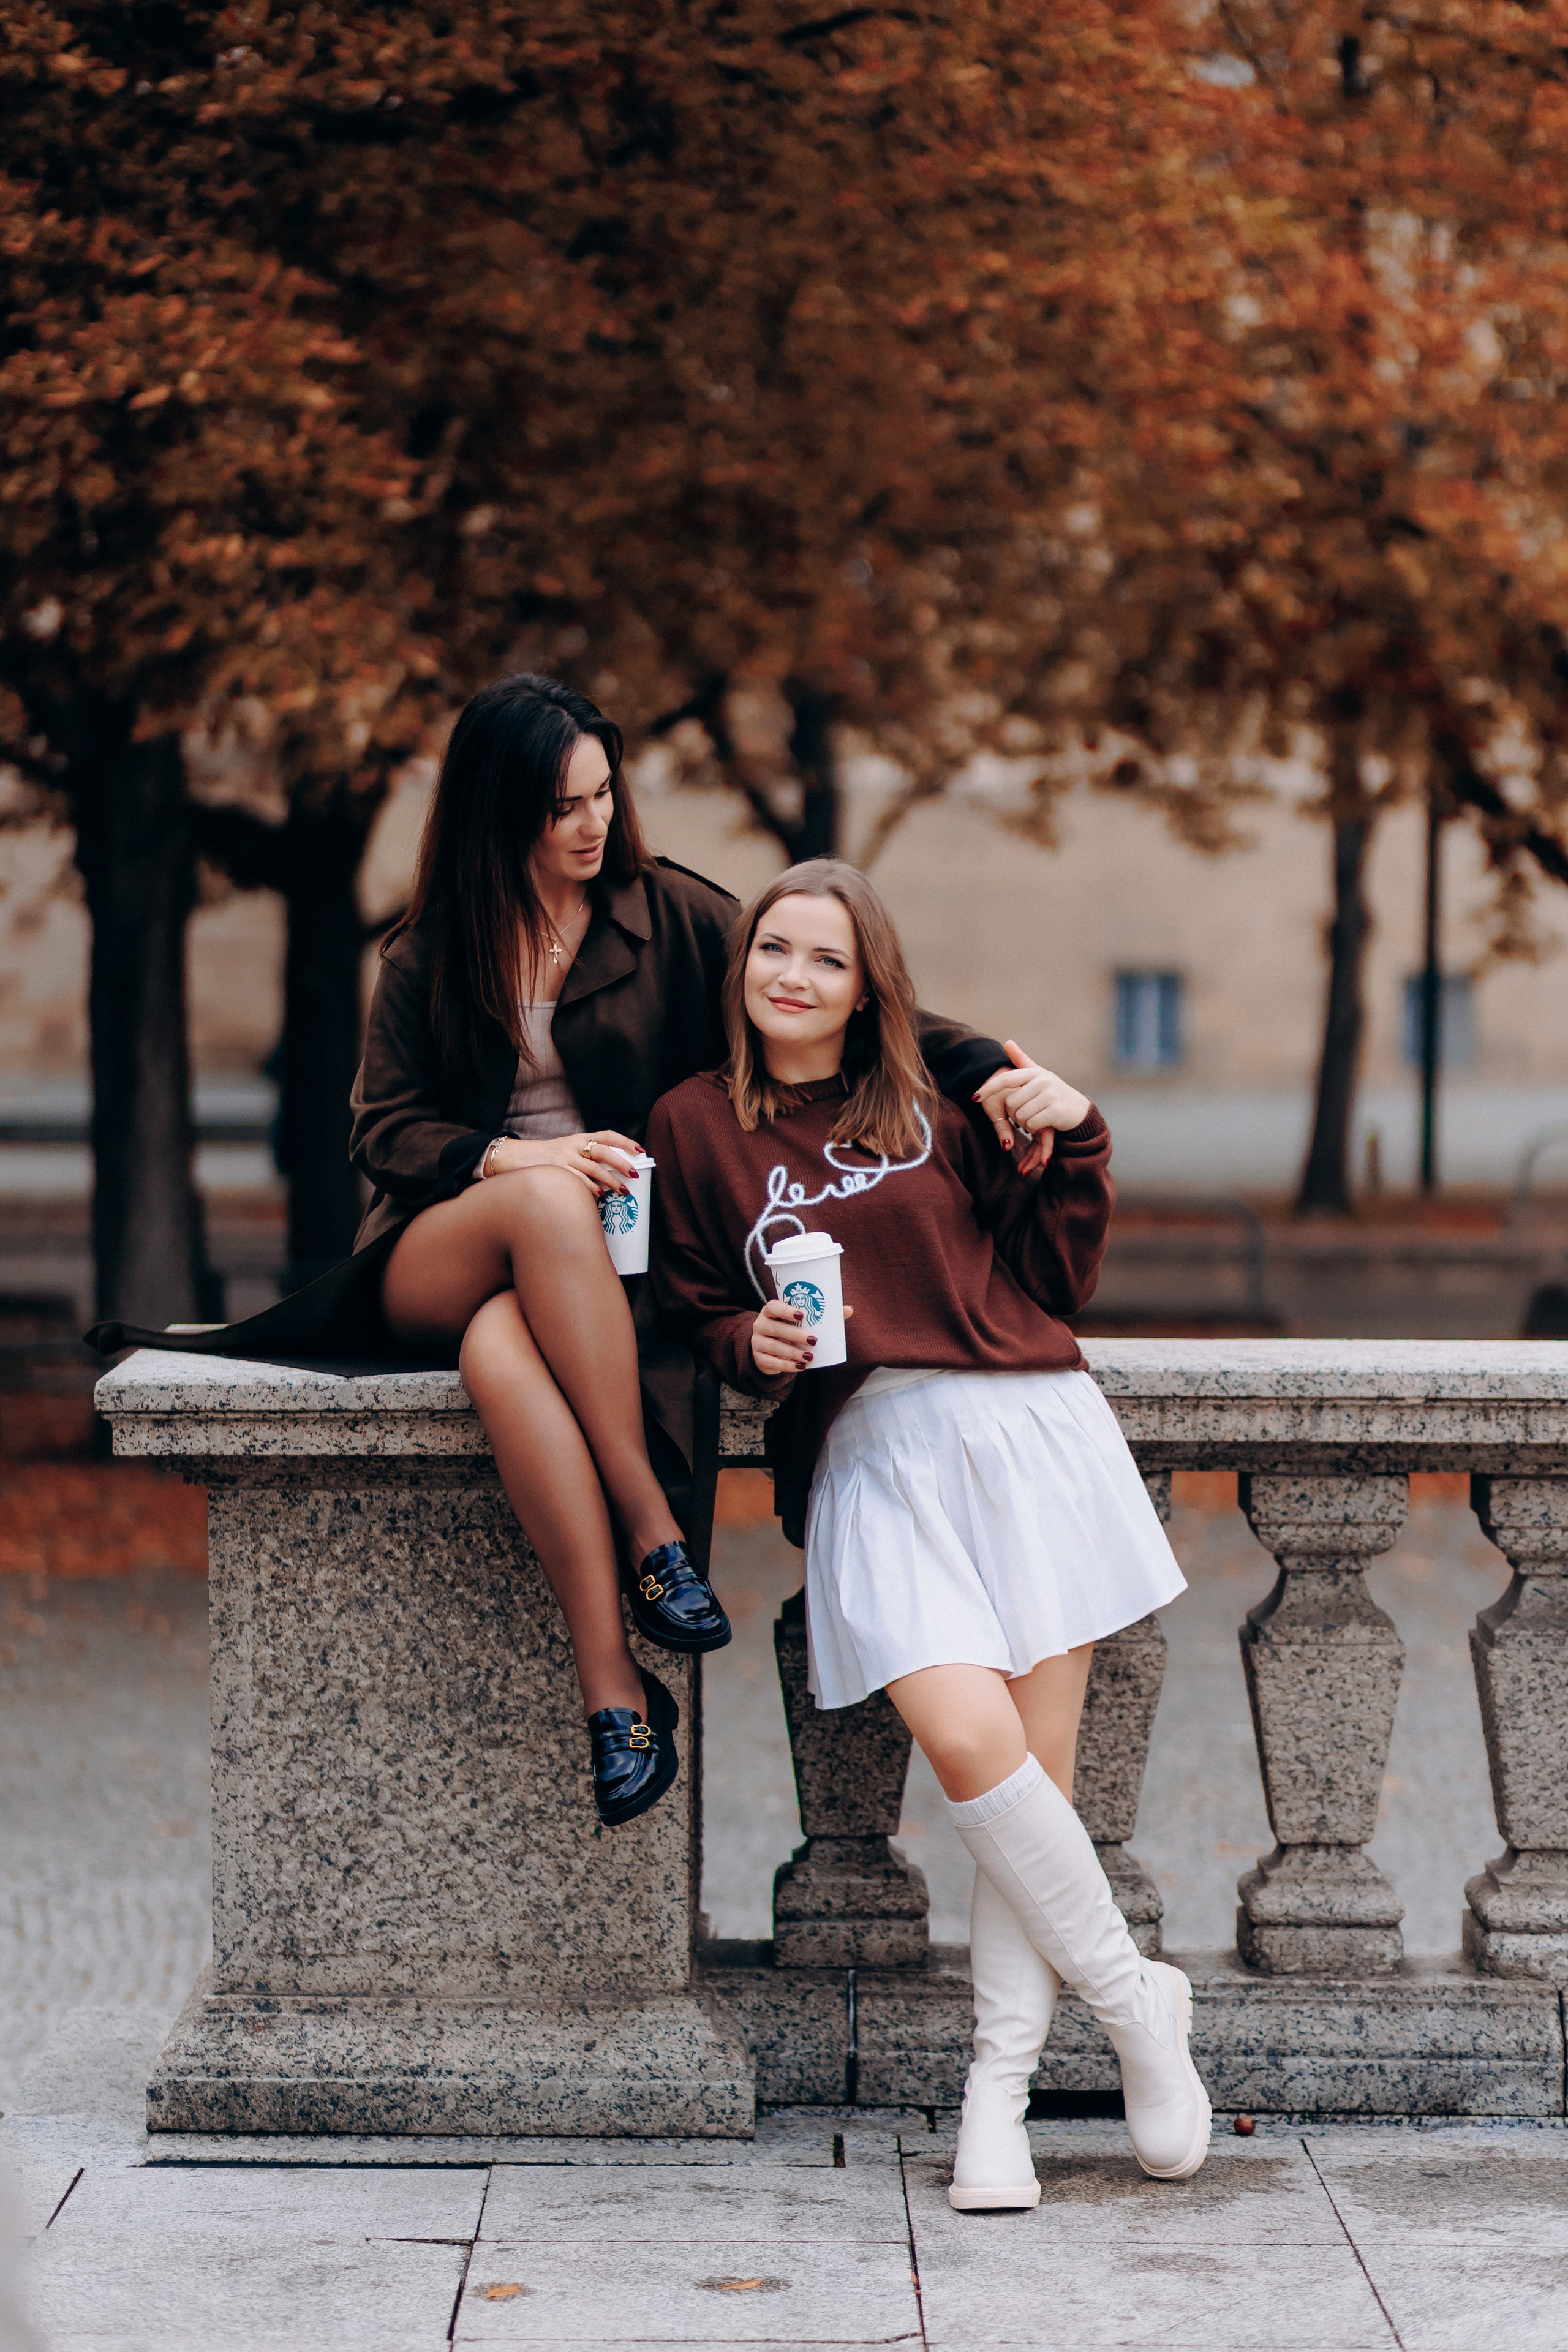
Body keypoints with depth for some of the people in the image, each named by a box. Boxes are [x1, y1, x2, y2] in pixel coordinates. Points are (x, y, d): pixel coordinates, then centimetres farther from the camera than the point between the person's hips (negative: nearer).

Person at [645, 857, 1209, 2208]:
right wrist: (755, 1345, -1)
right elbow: (694, 1309, 20)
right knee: (967, 1740, -21)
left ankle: (1000, 2089, 3)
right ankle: (1135, 2003, -2)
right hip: (868, 1456, -1)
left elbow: (1051, 1278, 16)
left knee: (1034, 1769, -6)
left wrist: (1070, 1142, 3)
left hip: (1024, 1425, 1)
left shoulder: (936, 1105, 14)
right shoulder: (694, 1129, 13)